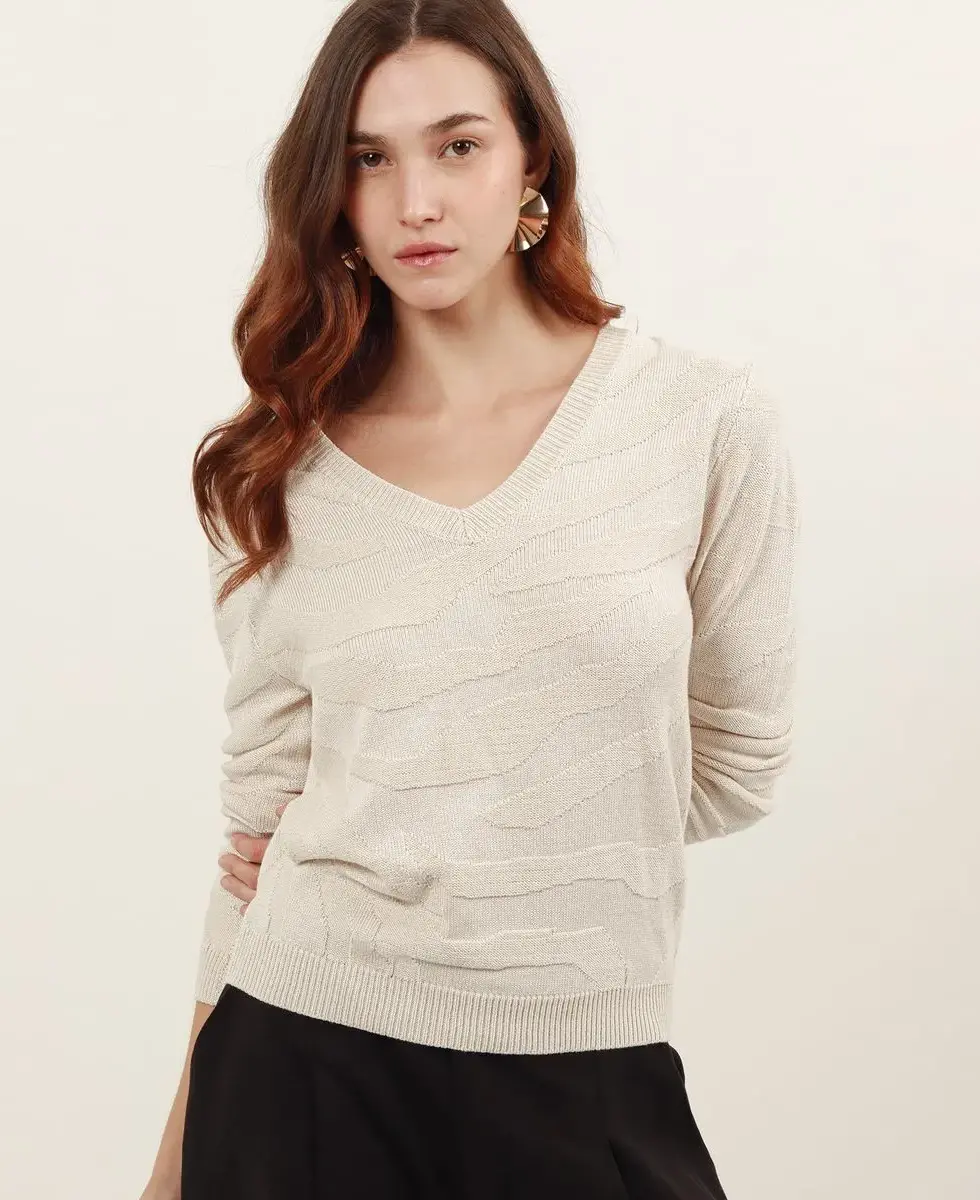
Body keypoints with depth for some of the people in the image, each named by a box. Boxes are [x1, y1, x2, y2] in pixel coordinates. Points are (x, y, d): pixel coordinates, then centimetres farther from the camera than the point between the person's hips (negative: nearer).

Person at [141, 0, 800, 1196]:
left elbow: (733, 763, 3)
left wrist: (447, 841, -3)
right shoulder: (276, 476, 1)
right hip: (301, 1058, 1)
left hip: (587, 1085, -1)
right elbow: (262, 825, 6)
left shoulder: (707, 421, -5)